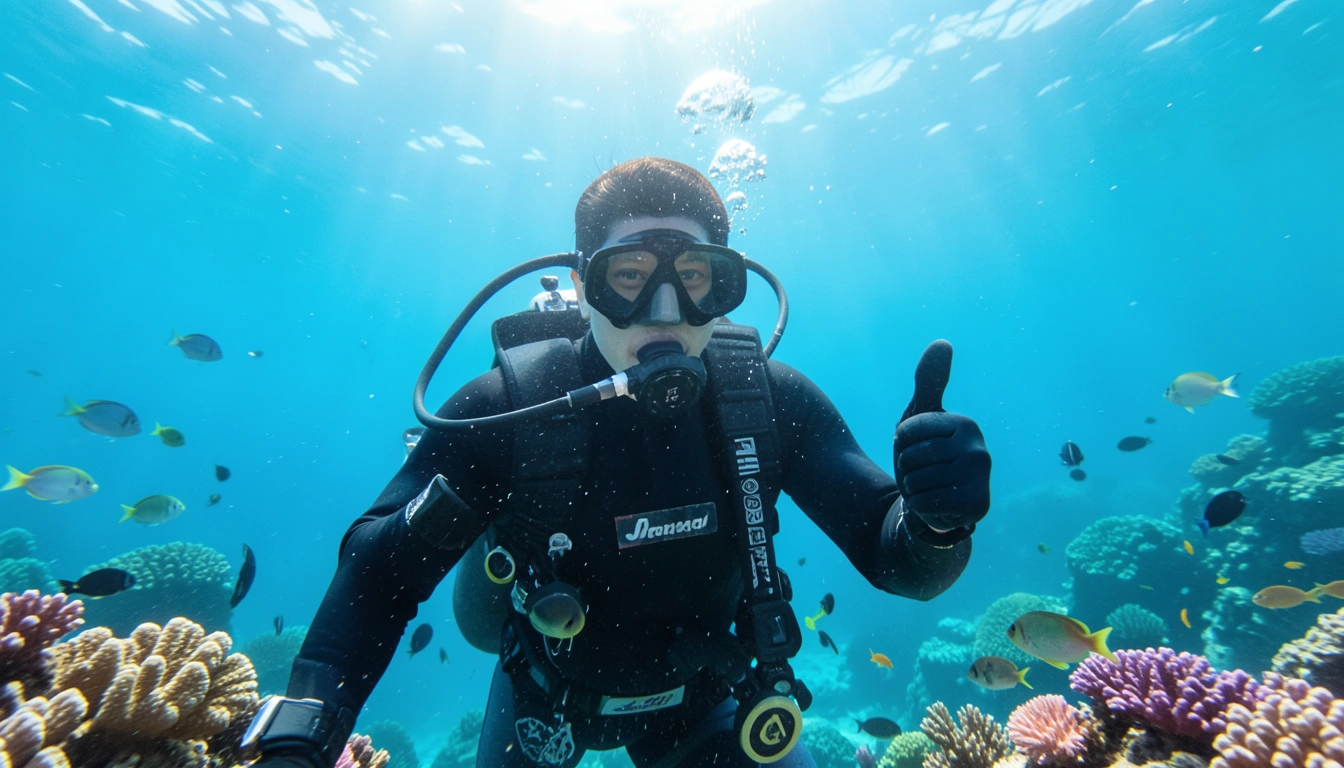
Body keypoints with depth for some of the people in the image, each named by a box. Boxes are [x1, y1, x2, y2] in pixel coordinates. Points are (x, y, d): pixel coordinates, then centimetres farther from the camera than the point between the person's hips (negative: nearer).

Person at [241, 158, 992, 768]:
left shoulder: (771, 401, -23)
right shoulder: (508, 409, -27)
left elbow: (892, 557, -22)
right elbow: (380, 574, -21)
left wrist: (937, 522, -44)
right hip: (548, 700, 0)